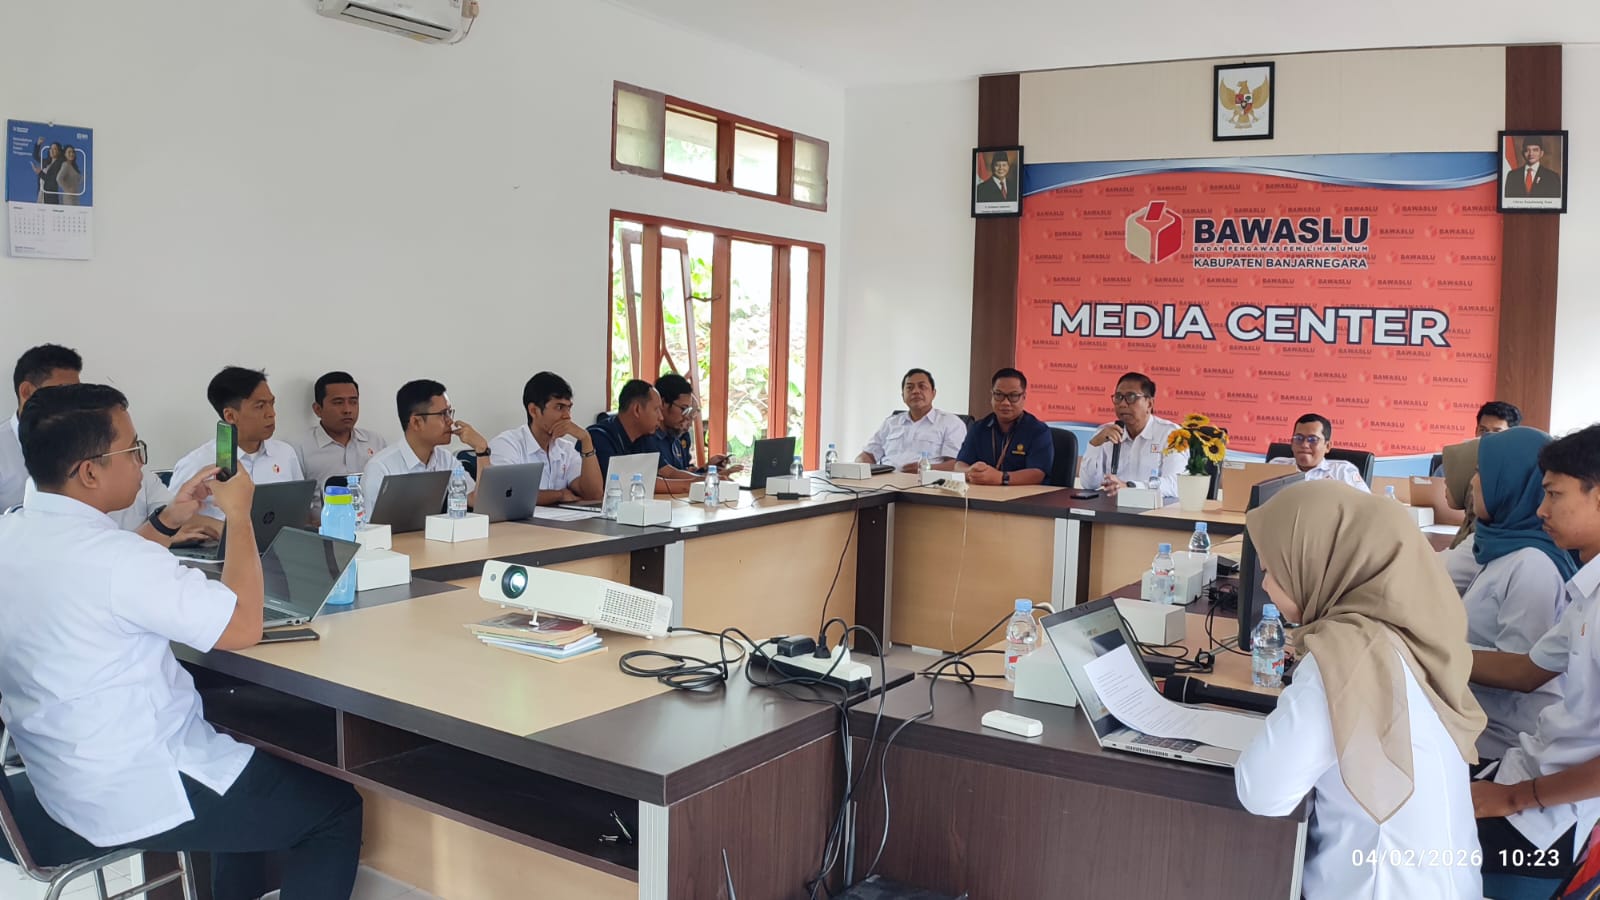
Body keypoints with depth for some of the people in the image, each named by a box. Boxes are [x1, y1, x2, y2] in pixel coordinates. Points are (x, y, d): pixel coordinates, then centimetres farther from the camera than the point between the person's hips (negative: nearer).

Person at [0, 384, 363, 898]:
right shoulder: (109, 554, -29)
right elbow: (243, 628, -21)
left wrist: (171, 521, 13)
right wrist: (238, 514, -12)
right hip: (134, 796, -9)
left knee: (241, 742, 32)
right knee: (337, 808, 4)